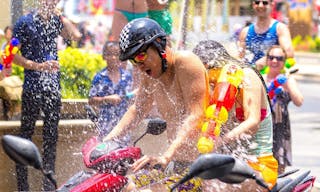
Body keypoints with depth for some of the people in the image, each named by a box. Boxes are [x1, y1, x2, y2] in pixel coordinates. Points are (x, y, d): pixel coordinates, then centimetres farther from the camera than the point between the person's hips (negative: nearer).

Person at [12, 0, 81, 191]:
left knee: (51, 136, 9)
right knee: (26, 134, -1)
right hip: (33, 87, -5)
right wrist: (38, 66, -19)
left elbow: (76, 35, -3)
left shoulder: (55, 21, 12)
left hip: (53, 87, 5)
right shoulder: (25, 22, -4)